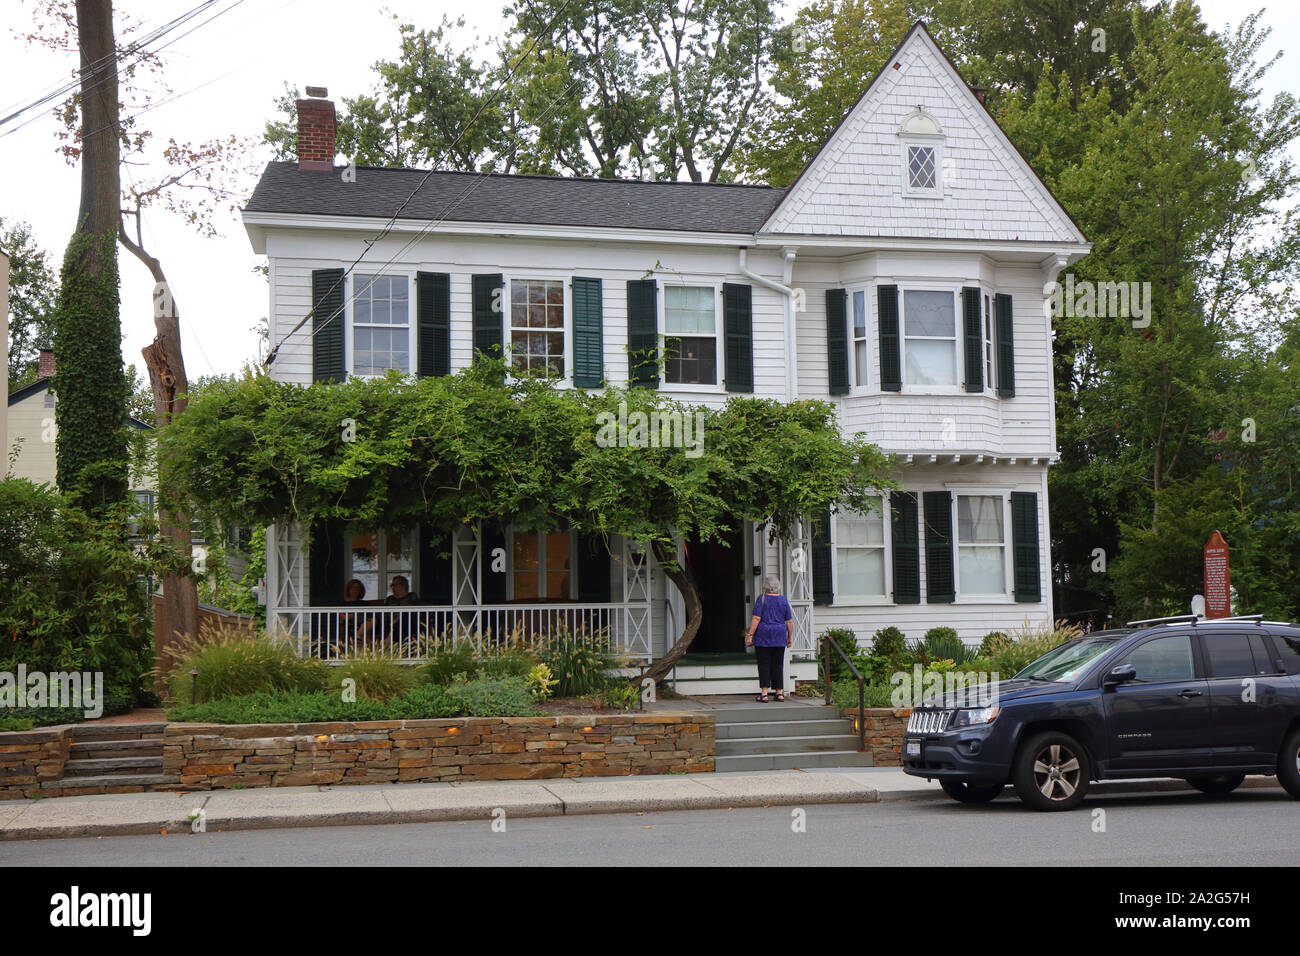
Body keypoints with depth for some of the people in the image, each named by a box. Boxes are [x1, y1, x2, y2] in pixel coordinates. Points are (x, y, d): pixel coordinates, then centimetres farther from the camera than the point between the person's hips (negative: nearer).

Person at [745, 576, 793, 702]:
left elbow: (756, 619, -10)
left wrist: (750, 635, -8)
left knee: (764, 664, -1)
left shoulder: (762, 599, -4)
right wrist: (790, 637, 13)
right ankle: (780, 692, 7)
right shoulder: (784, 601, 6)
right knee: (778, 665, 9)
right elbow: (790, 621, 6)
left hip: (763, 636, -3)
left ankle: (764, 693, -7)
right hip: (779, 638, 3)